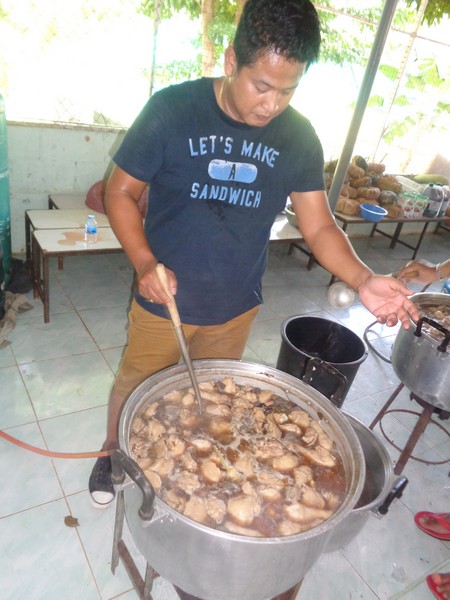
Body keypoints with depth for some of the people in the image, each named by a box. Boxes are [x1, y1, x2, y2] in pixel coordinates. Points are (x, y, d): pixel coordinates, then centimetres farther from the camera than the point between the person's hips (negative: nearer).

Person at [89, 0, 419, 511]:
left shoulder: (298, 137, -7)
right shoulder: (173, 109, -17)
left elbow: (318, 225, -5)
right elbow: (121, 191, -10)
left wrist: (362, 279, -22)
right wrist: (144, 262, -26)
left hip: (236, 308, 3)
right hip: (164, 301, -2)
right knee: (135, 386, 21)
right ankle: (113, 453, 53)